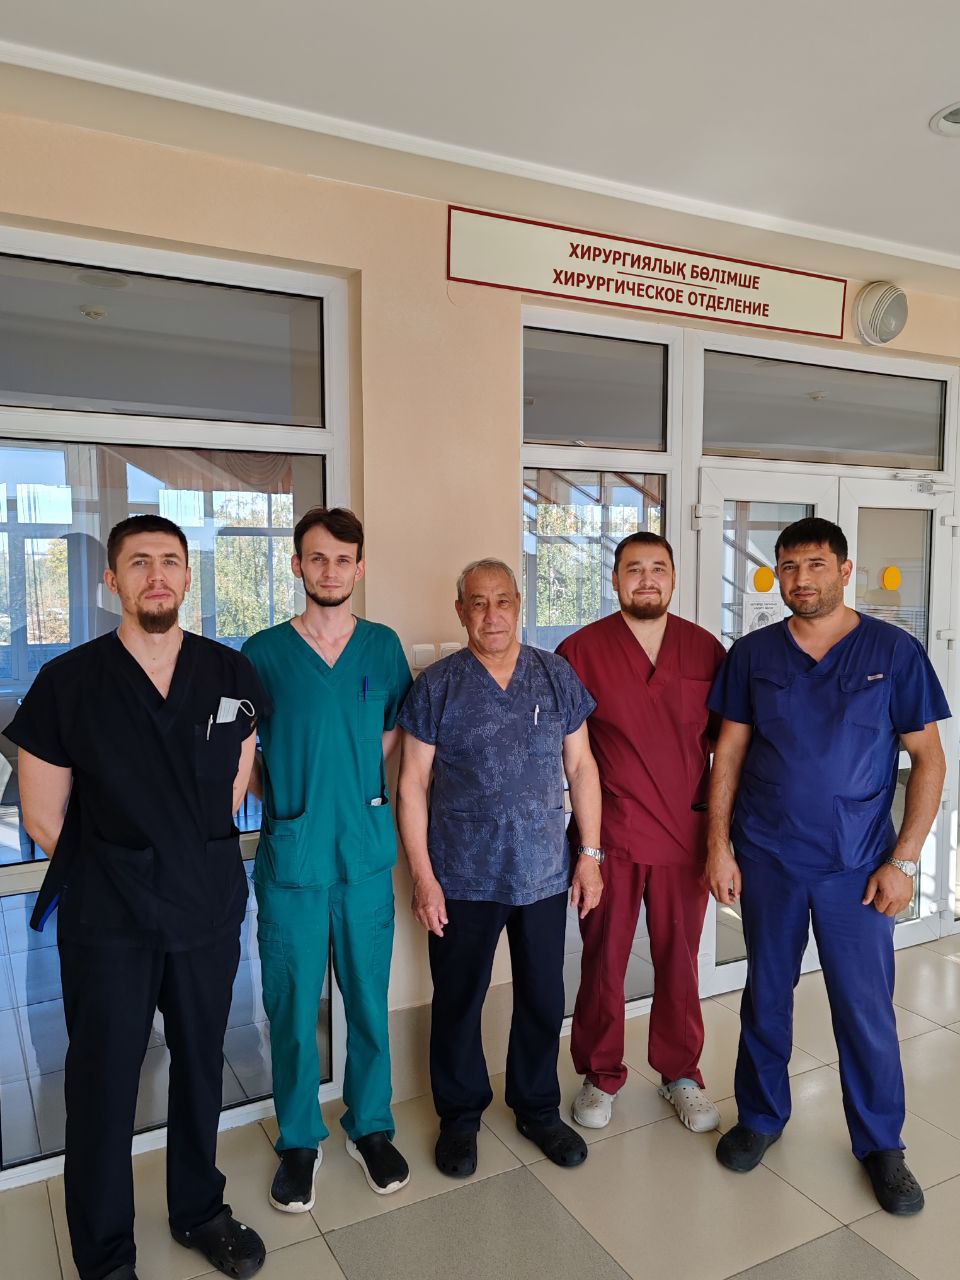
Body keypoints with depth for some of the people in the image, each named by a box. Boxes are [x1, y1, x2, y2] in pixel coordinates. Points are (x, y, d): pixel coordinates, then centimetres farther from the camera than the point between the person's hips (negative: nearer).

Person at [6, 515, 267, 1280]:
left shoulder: (231, 675, -1)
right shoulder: (68, 683, -8)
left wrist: (193, 854, 8)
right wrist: (118, 869, 5)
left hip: (210, 907, 3)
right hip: (107, 920, -2)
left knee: (201, 1062, 17)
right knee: (104, 1080, 10)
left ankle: (199, 1211, 41)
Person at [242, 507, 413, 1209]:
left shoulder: (383, 645, 3)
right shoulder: (264, 651, -2)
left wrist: (360, 790, 4)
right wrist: (280, 797, -3)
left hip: (367, 852, 2)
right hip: (290, 855, -1)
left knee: (370, 1000, 13)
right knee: (293, 1008, 10)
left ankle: (371, 1126, 34)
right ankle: (299, 1140, 32)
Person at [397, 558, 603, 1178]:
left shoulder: (557, 677, 1)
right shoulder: (437, 685, -5)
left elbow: (581, 766, 6)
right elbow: (413, 783, -4)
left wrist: (590, 853, 1)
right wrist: (423, 876, -8)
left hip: (545, 872, 2)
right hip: (462, 876, -2)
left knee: (544, 998, 15)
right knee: (458, 999, 12)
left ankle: (539, 1109, 38)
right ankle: (460, 1116, 35)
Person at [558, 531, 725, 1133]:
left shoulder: (706, 649, 3)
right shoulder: (580, 650, -4)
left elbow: (725, 741, 9)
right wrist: (576, 831, -4)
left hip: (686, 834, 2)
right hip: (608, 835, -1)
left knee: (679, 959, 14)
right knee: (603, 959, 10)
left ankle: (681, 1072, 35)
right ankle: (601, 1074, 31)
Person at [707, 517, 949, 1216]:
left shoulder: (895, 651, -4)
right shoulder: (753, 654, 1)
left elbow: (928, 759, -3)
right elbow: (729, 755, 3)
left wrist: (904, 860, -8)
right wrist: (720, 845, -2)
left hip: (857, 866, -1)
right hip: (767, 860, 2)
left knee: (867, 1008, 7)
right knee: (766, 994, 15)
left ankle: (881, 1144, 31)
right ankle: (762, 1117, 36)